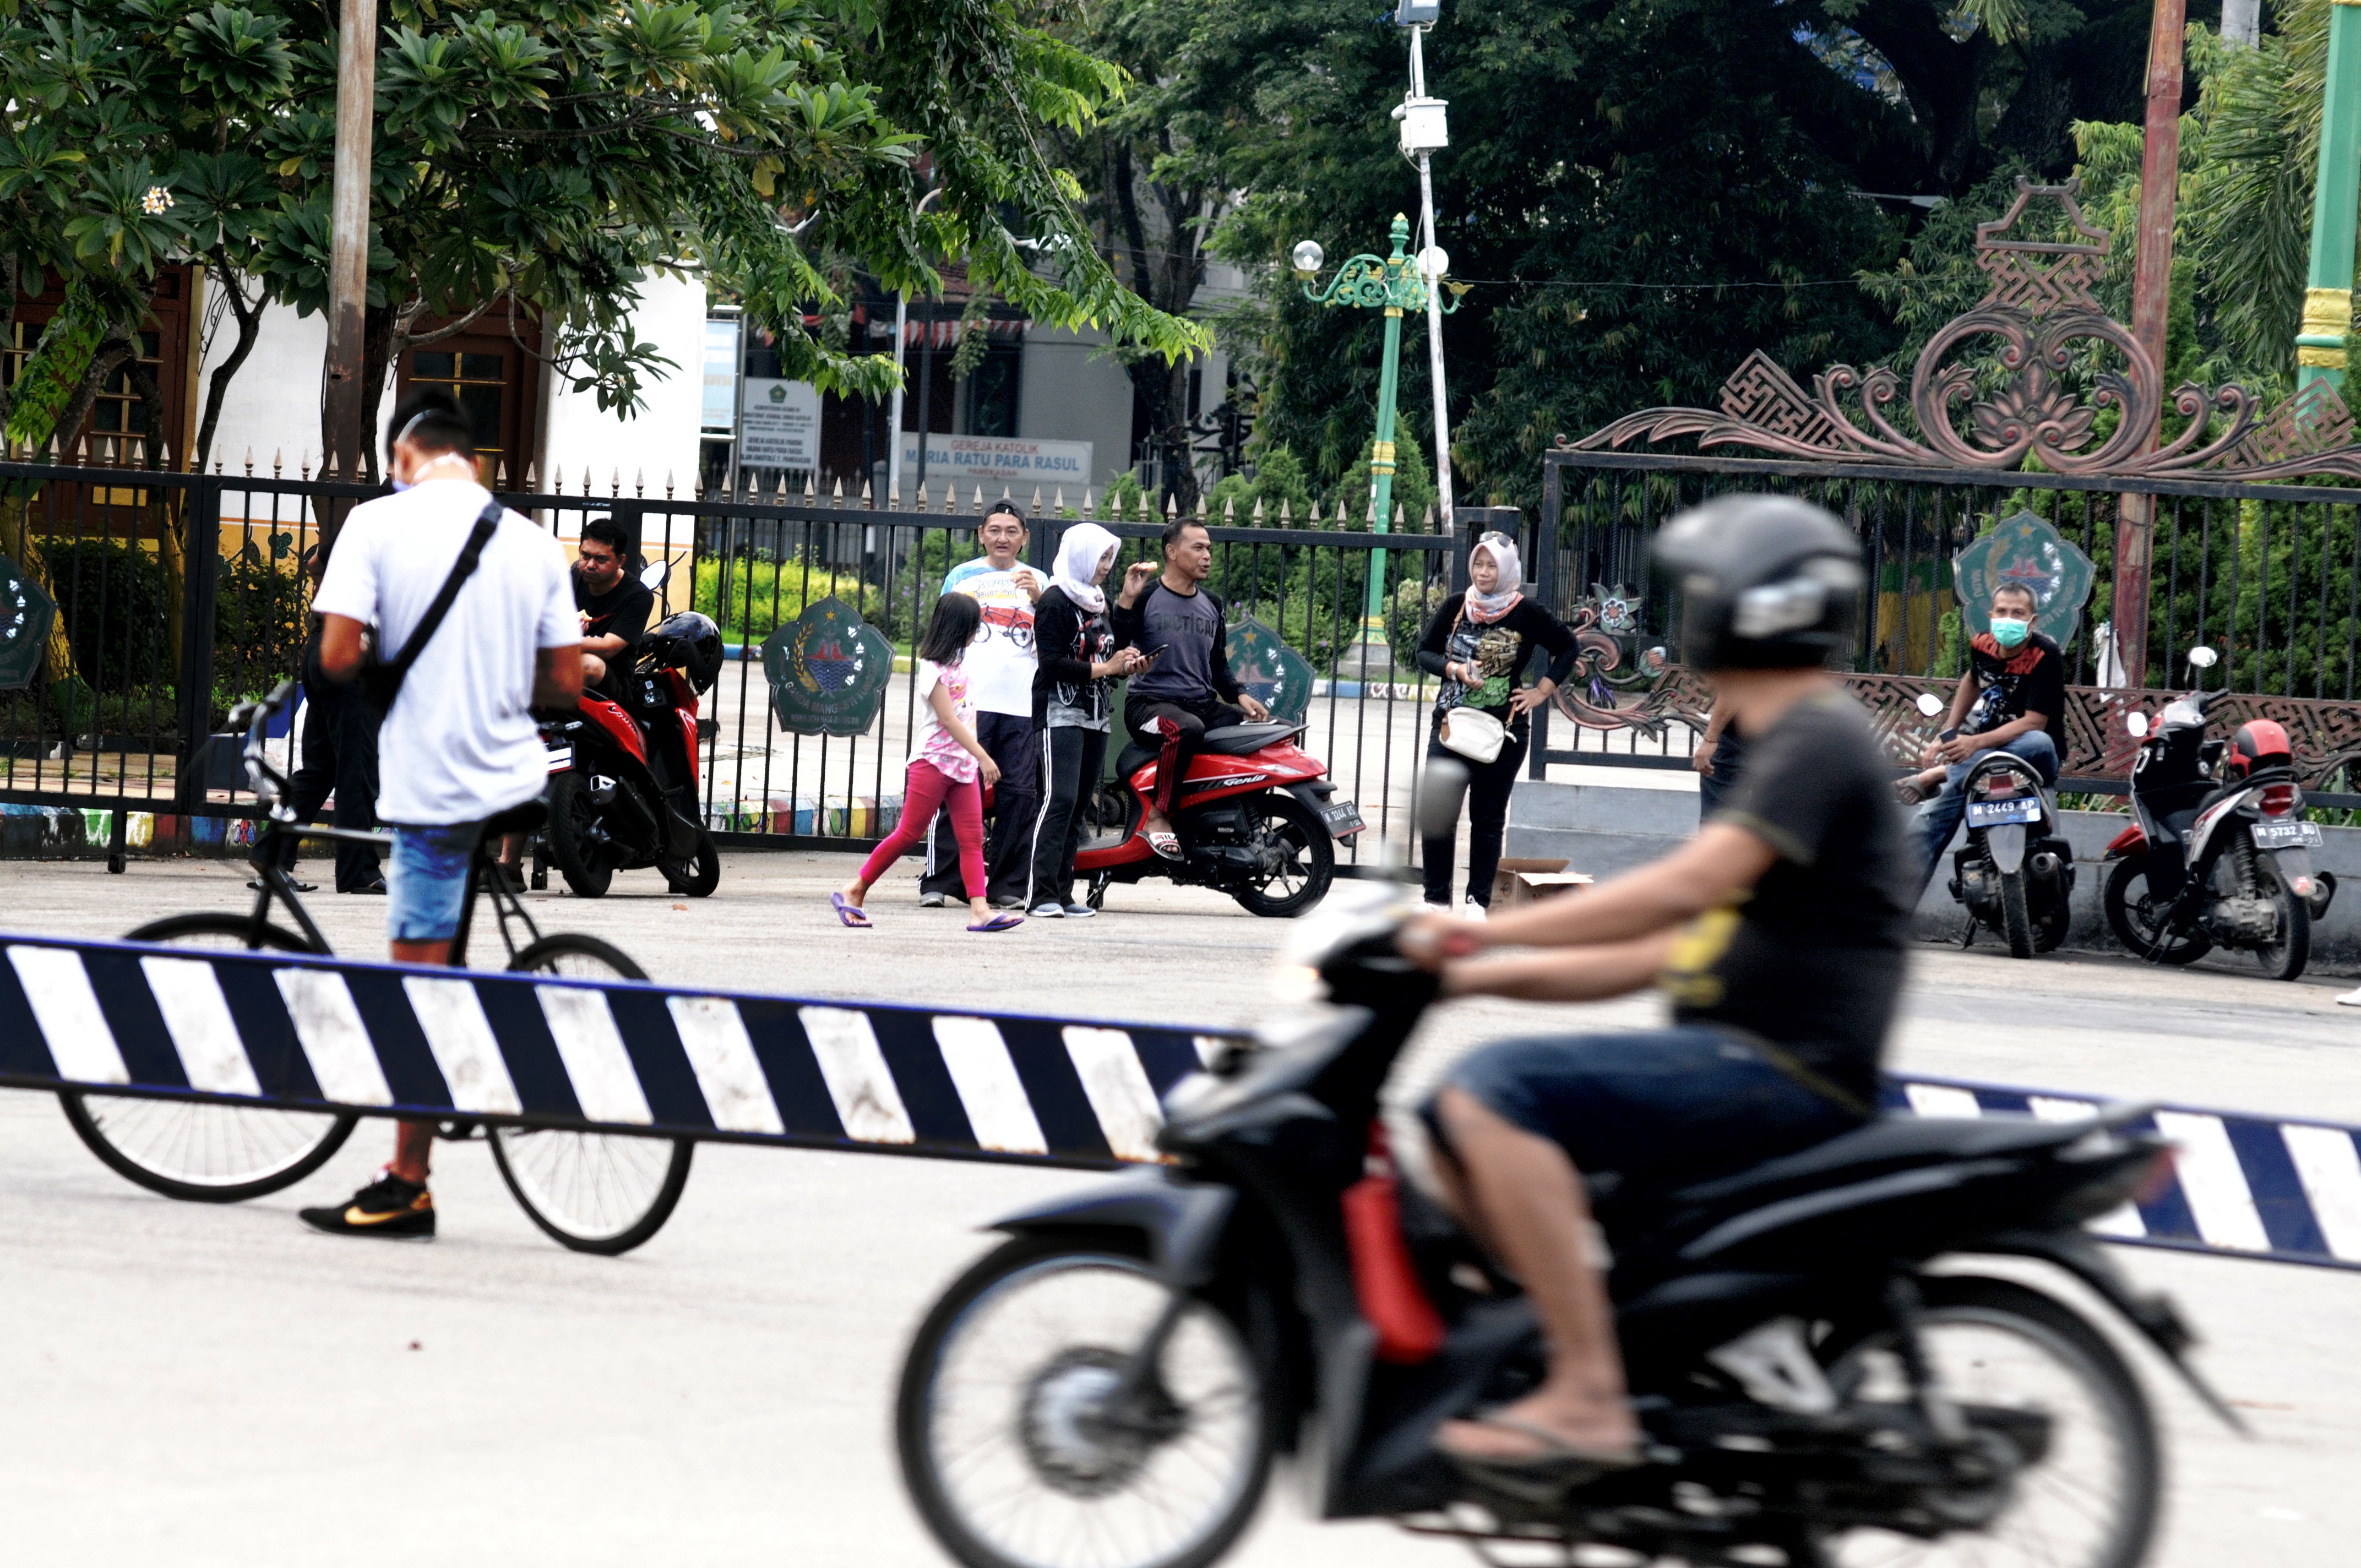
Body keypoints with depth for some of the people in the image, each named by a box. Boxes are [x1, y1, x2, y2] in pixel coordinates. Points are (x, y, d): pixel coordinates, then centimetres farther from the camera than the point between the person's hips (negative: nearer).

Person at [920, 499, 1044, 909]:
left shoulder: (1036, 581, 18)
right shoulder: (963, 576, 14)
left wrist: (1039, 598, -9)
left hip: (1023, 705, 2)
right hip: (970, 701, -2)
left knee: (1019, 792, -3)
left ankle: (1007, 885, 4)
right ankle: (937, 881, -6)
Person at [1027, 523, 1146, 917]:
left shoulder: (1099, 601, 20)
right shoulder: (1055, 602, -7)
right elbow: (1052, 663, -14)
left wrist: (1124, 664, 7)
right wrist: (1103, 669, -14)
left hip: (1097, 715, 9)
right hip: (1061, 712, -9)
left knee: (1079, 806, 6)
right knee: (1059, 800, -17)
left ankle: (1063, 892, 8)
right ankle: (1041, 894, -20)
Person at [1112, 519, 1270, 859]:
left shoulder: (1212, 605, 17)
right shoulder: (1145, 597, -4)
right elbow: (1114, 649, -15)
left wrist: (1239, 696, 5)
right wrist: (1127, 601, -25)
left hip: (1203, 703, 6)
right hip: (1150, 701, -6)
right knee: (1188, 728, -39)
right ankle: (1157, 817, -27)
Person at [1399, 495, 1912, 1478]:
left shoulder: (1821, 738, -9)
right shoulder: (1780, 752, 24)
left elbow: (1685, 889, -21)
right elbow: (1666, 950, 23)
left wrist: (1483, 932, -19)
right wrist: (1482, 977, 15)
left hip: (1783, 1074, -10)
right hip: (1733, 1064, 10)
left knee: (1493, 1092, -25)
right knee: (1453, 1123, 10)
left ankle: (1588, 1399, -29)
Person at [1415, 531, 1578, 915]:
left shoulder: (1526, 613, -2)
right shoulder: (1456, 606, 4)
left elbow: (1567, 648, 9)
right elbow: (1425, 652, 8)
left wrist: (1541, 692, 1)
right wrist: (1456, 669, -10)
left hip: (1504, 730, -2)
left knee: (1488, 817, 4)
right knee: (1437, 814, -2)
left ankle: (1479, 901, 10)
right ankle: (1437, 898, 7)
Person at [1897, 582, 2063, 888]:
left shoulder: (2045, 656, -16)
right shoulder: (1983, 645, 2)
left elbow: (2034, 722, -24)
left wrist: (1977, 743, -37)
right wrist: (1948, 734, 17)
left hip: (2033, 759, -5)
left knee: (2041, 743, -41)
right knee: (1931, 816, -17)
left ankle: (1939, 776, -35)